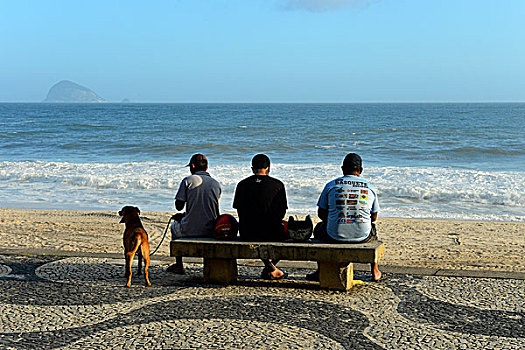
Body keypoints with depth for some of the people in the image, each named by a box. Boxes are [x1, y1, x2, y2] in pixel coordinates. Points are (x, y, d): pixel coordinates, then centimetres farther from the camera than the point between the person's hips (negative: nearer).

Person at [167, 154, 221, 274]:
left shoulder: (188, 180, -7)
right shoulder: (216, 184, 7)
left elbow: (179, 206, -8)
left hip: (190, 230, -4)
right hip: (211, 230, 4)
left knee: (175, 225, 31)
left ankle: (179, 265, 33)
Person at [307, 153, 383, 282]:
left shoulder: (331, 185, -1)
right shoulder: (370, 188, 4)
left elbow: (321, 214, 5)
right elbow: (374, 217, 11)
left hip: (334, 236, -1)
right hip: (362, 237, 2)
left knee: (319, 228, 33)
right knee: (373, 231, 37)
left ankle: (320, 271, 36)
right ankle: (375, 271, 42)